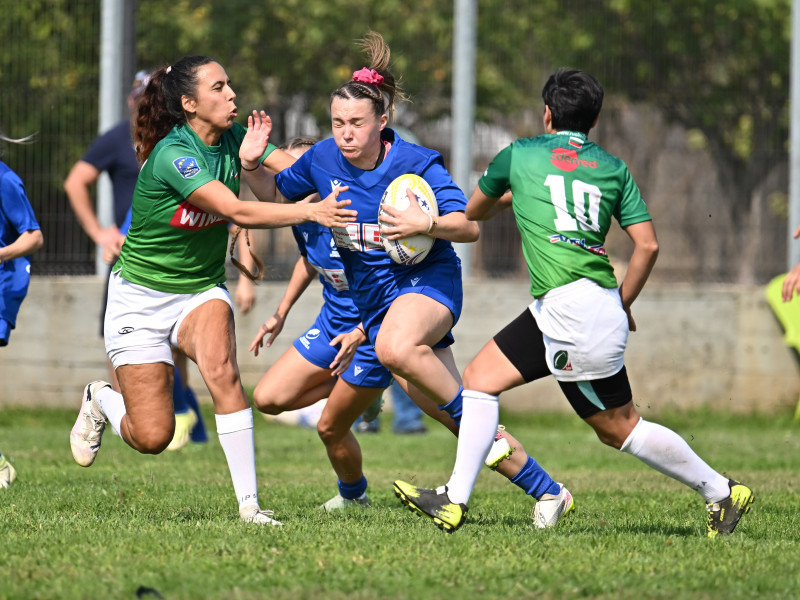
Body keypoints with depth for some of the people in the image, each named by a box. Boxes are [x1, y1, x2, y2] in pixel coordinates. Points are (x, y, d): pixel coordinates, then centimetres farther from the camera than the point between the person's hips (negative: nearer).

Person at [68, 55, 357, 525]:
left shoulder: (234, 137, -5)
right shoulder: (171, 156, -26)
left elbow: (277, 196, -12)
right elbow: (238, 212, -35)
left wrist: (250, 162, -28)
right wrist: (311, 212, -43)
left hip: (202, 291, 4)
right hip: (143, 296, -4)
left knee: (221, 368, -30)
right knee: (152, 437, -6)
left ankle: (249, 503, -27)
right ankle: (102, 400, 30)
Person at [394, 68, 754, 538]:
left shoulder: (519, 155, 6)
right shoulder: (614, 169, 14)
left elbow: (472, 212, 25)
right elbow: (648, 244, 6)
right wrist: (622, 305, 18)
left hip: (568, 304, -7)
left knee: (620, 428, 0)